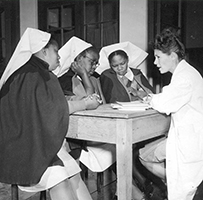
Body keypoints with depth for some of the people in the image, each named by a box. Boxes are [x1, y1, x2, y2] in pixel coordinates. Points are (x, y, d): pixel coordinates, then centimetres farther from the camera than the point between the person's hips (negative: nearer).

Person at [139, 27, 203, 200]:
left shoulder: (186, 77, -21)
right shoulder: (182, 74, 13)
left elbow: (165, 106, -24)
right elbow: (168, 99, 17)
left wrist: (152, 100, -4)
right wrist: (152, 98, 4)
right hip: (180, 135, 10)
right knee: (145, 156, 18)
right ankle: (174, 183, 23)